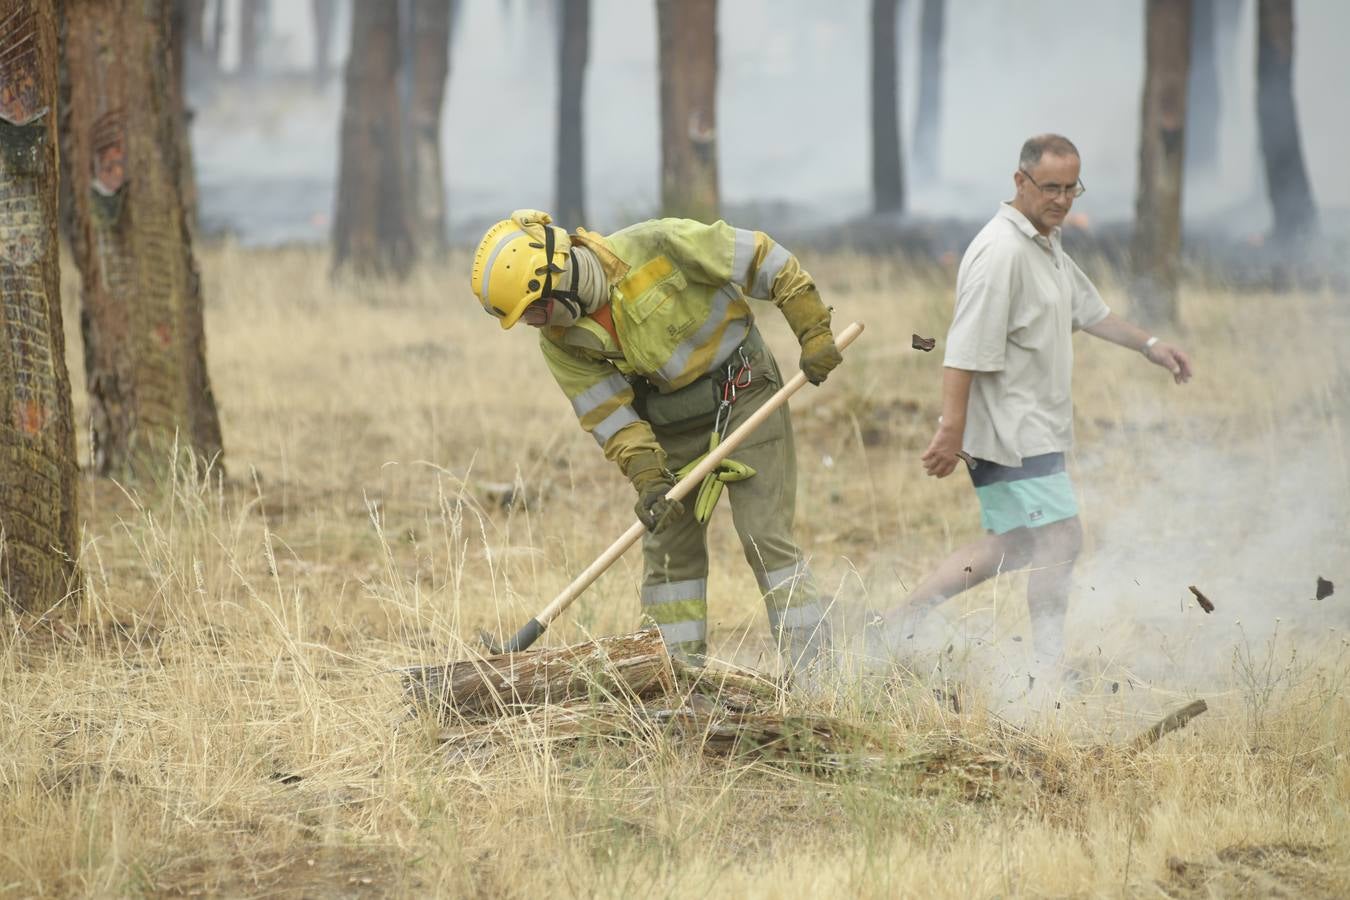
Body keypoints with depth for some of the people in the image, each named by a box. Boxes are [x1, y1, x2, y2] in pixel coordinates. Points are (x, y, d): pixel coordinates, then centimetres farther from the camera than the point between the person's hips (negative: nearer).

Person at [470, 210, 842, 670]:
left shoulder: (657, 246, -26)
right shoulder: (559, 340, -10)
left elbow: (762, 258, -18)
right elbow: (608, 413, -8)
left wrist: (813, 332, -16)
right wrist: (648, 478, -21)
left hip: (742, 390, -5)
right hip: (671, 423, 5)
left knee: (766, 539, -10)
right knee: (668, 547, 4)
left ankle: (815, 667, -8)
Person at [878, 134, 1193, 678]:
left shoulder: (1047, 246, 15)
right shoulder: (1002, 250, -18)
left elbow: (1088, 311, 32)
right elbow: (965, 350, -23)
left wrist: (1149, 346, 29)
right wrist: (951, 430, -26)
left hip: (1033, 426, 11)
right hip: (1011, 429, -11)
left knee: (1012, 545, 13)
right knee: (1059, 538, -11)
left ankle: (905, 616, 17)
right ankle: (1049, 668, -7)